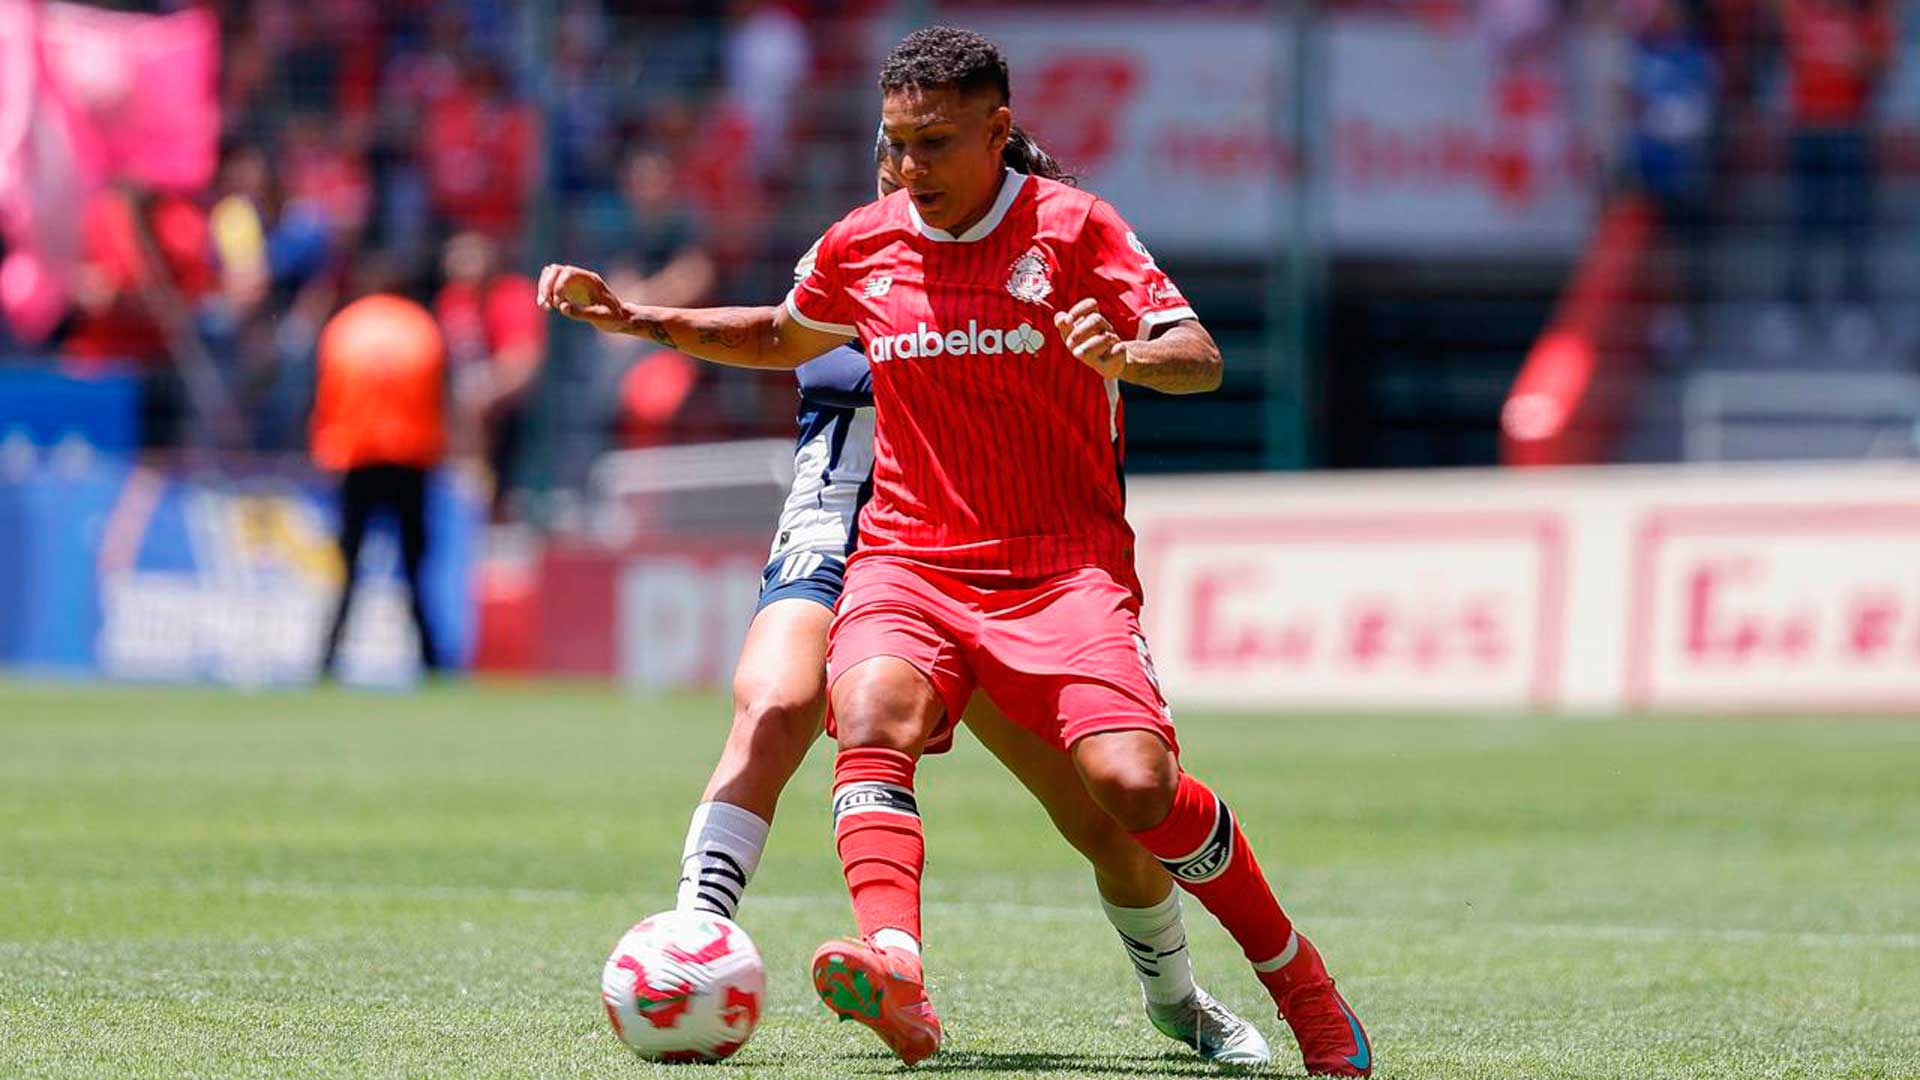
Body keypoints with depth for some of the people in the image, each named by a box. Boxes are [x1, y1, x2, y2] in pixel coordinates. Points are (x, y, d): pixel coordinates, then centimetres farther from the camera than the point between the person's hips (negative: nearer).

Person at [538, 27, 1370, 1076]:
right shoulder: (862, 245, 9)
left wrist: (1127, 356, -30)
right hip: (909, 557, 3)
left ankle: (1301, 985, 2)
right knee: (871, 716, -30)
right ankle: (893, 964, -52)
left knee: (1135, 785, -20)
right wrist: (634, 319, 19)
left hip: (1064, 559, -3)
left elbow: (1201, 358, -8)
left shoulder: (1071, 226, -3)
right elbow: (784, 337, 30)